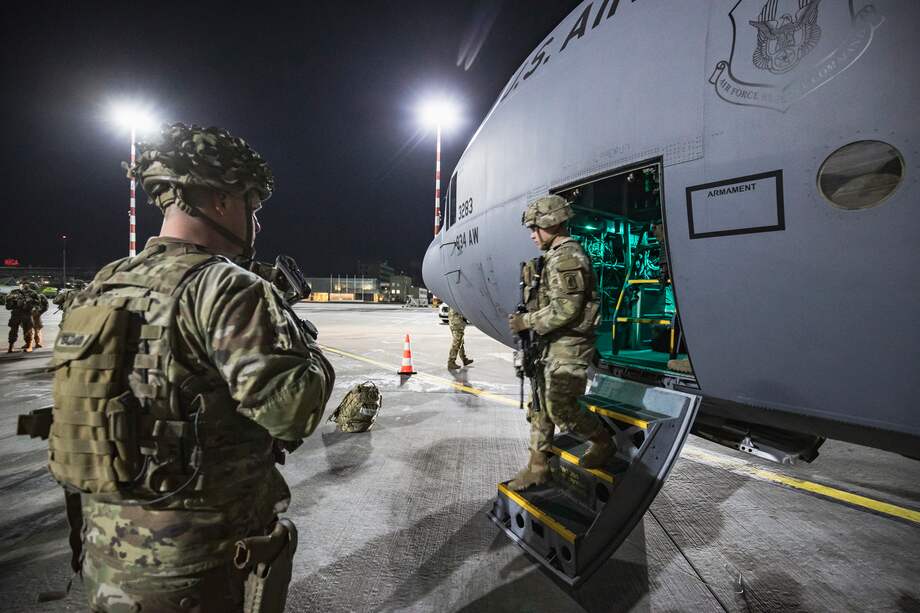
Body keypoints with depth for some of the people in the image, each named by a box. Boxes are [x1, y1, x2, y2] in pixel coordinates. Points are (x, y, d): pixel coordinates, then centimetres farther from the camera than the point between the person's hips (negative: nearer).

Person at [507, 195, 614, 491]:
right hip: (552, 345, 10)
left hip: (569, 347, -10)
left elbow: (565, 309, -23)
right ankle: (538, 466, 20)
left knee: (560, 407, -6)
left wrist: (527, 322, -16)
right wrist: (527, 315, 8)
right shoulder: (556, 257, 16)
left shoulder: (567, 257, -16)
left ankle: (603, 442, 21)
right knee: (540, 404, 10)